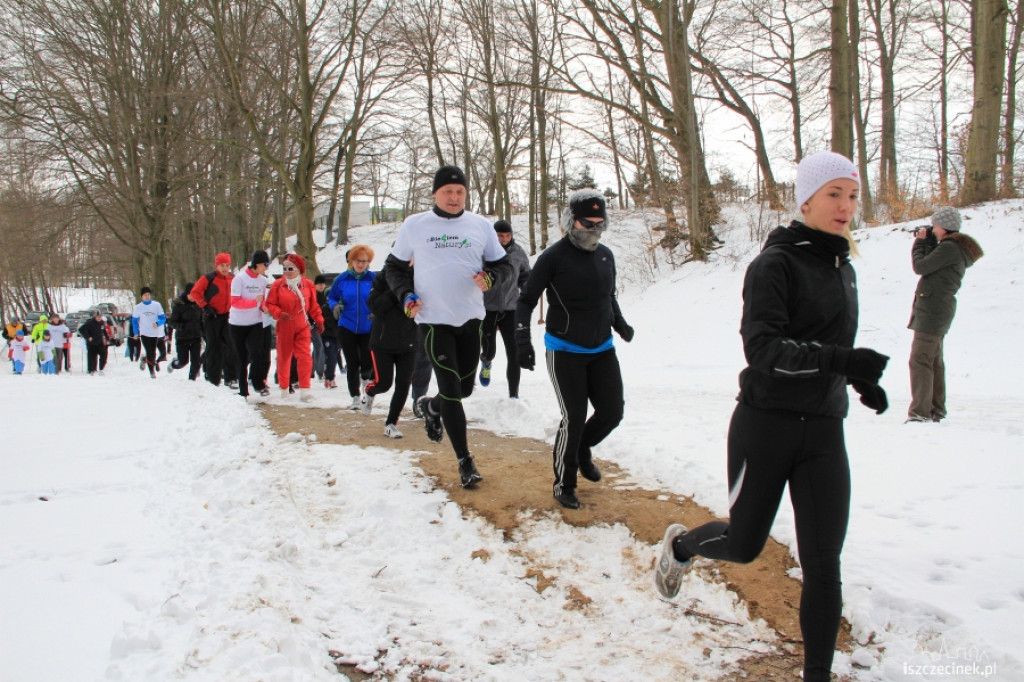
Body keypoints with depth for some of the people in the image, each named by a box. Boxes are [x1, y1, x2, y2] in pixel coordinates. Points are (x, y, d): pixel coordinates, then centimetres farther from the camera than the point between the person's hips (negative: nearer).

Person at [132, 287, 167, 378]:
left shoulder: (157, 305, -1)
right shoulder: (138, 307, 1)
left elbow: (163, 318, -1)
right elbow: (134, 320, 8)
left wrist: (157, 323, -22)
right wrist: (136, 333, 1)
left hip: (155, 333, 1)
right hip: (144, 333, -1)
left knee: (153, 353, 9)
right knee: (150, 353, -11)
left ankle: (145, 360, 40)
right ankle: (152, 371, 1)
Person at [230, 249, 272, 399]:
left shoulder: (263, 280, 1)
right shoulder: (239, 278, -12)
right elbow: (234, 301, -16)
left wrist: (264, 307, -7)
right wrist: (254, 302, -27)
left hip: (256, 323, 2)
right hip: (238, 324, -2)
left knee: (257, 353, -17)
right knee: (242, 358, 7)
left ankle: (259, 383, 0)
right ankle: (243, 390, 16)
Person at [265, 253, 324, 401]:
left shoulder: (308, 285, 2)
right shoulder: (278, 285, -4)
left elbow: (313, 305, 10)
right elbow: (270, 304, -2)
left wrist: (318, 320, 5)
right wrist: (278, 313, -20)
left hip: (302, 328, 0)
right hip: (284, 327, 0)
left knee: (305, 356, -11)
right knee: (284, 356, 10)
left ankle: (304, 390, -11)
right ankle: (284, 388, 26)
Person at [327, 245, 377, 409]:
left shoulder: (374, 278, -5)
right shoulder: (342, 279, 0)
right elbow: (331, 297, 10)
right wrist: (335, 305, -11)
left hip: (368, 329, -1)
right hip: (347, 328, 1)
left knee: (367, 363, -6)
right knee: (352, 364, 4)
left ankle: (365, 379, 30)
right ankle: (356, 397, 18)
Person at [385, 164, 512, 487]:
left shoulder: (480, 225, 5)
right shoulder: (414, 225, 2)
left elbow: (503, 265, 11)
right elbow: (395, 266, 11)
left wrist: (491, 276, -12)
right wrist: (405, 294, -7)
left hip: (471, 318, 3)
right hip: (433, 319, -3)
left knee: (465, 387, 11)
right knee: (451, 390, -6)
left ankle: (431, 406, 45)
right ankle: (465, 461, 5)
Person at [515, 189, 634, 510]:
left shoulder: (606, 255, 4)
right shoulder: (554, 256, -13)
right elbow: (526, 300, -7)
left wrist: (620, 324, 7)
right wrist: (522, 339, -18)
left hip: (602, 349, 6)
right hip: (564, 351, -6)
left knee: (612, 412, 3)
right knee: (574, 418, -5)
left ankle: (582, 448, 35)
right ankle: (563, 484, 15)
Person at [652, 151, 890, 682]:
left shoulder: (842, 268, 12)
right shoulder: (775, 263, -11)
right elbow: (762, 348, -22)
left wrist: (860, 379, 8)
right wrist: (839, 360, -33)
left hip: (823, 432, 6)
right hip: (766, 425, -5)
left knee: (823, 565, 2)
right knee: (744, 545, 9)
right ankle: (680, 544, 41)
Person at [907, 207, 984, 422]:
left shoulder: (949, 248, -16)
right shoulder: (957, 248, 16)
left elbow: (920, 266, -17)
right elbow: (931, 264, 17)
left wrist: (920, 242, -2)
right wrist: (927, 242, 8)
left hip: (932, 309, -11)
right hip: (938, 310, 11)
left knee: (919, 360, -12)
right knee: (934, 360, 15)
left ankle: (920, 411, -14)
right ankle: (936, 410, 20)